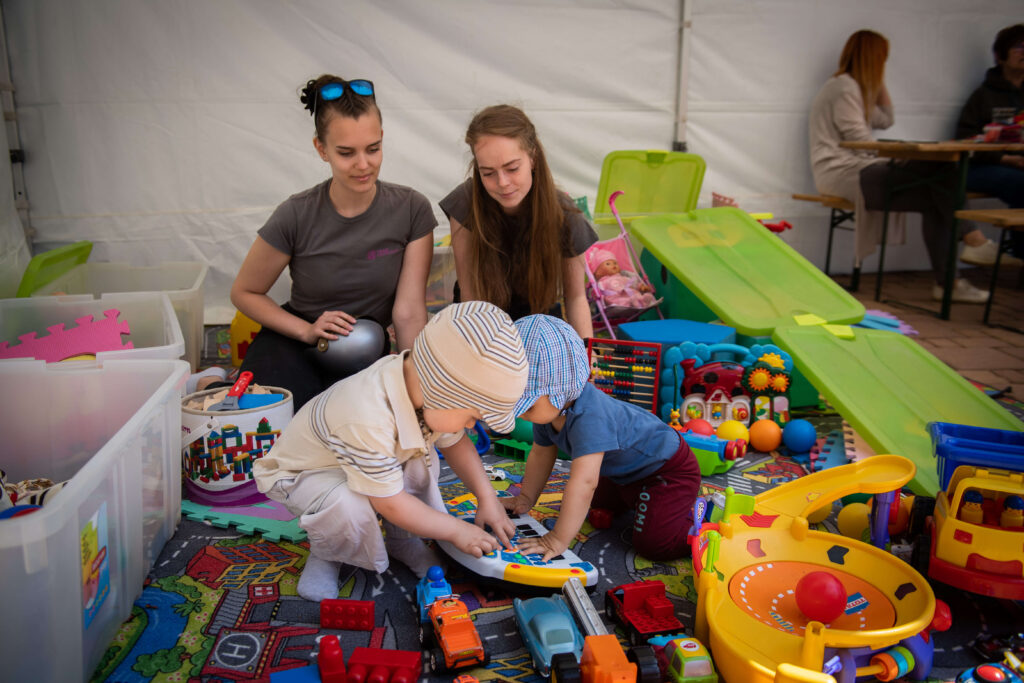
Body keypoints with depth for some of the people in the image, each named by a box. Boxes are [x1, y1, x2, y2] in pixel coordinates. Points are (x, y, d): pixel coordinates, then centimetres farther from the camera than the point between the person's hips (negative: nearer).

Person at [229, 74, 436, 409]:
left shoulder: (412, 209, -11)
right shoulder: (296, 216, -13)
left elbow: (409, 312, -12)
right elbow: (244, 292, 0)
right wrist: (308, 331, -13)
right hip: (294, 347, -1)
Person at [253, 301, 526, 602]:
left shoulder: (426, 386, -21)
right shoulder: (368, 421, -44)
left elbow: (455, 442, 0)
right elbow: (391, 503, -31)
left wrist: (487, 497, -9)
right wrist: (456, 530, -20)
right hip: (298, 473, -7)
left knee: (420, 460, -16)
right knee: (349, 505, -36)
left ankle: (403, 541, 9)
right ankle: (325, 554, -1)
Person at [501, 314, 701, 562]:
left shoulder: (588, 418, -43)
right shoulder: (551, 408, -11)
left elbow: (583, 482, -48)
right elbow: (540, 454, 7)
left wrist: (558, 539, -45)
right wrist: (526, 499, 9)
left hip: (669, 469, -9)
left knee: (653, 543, -22)